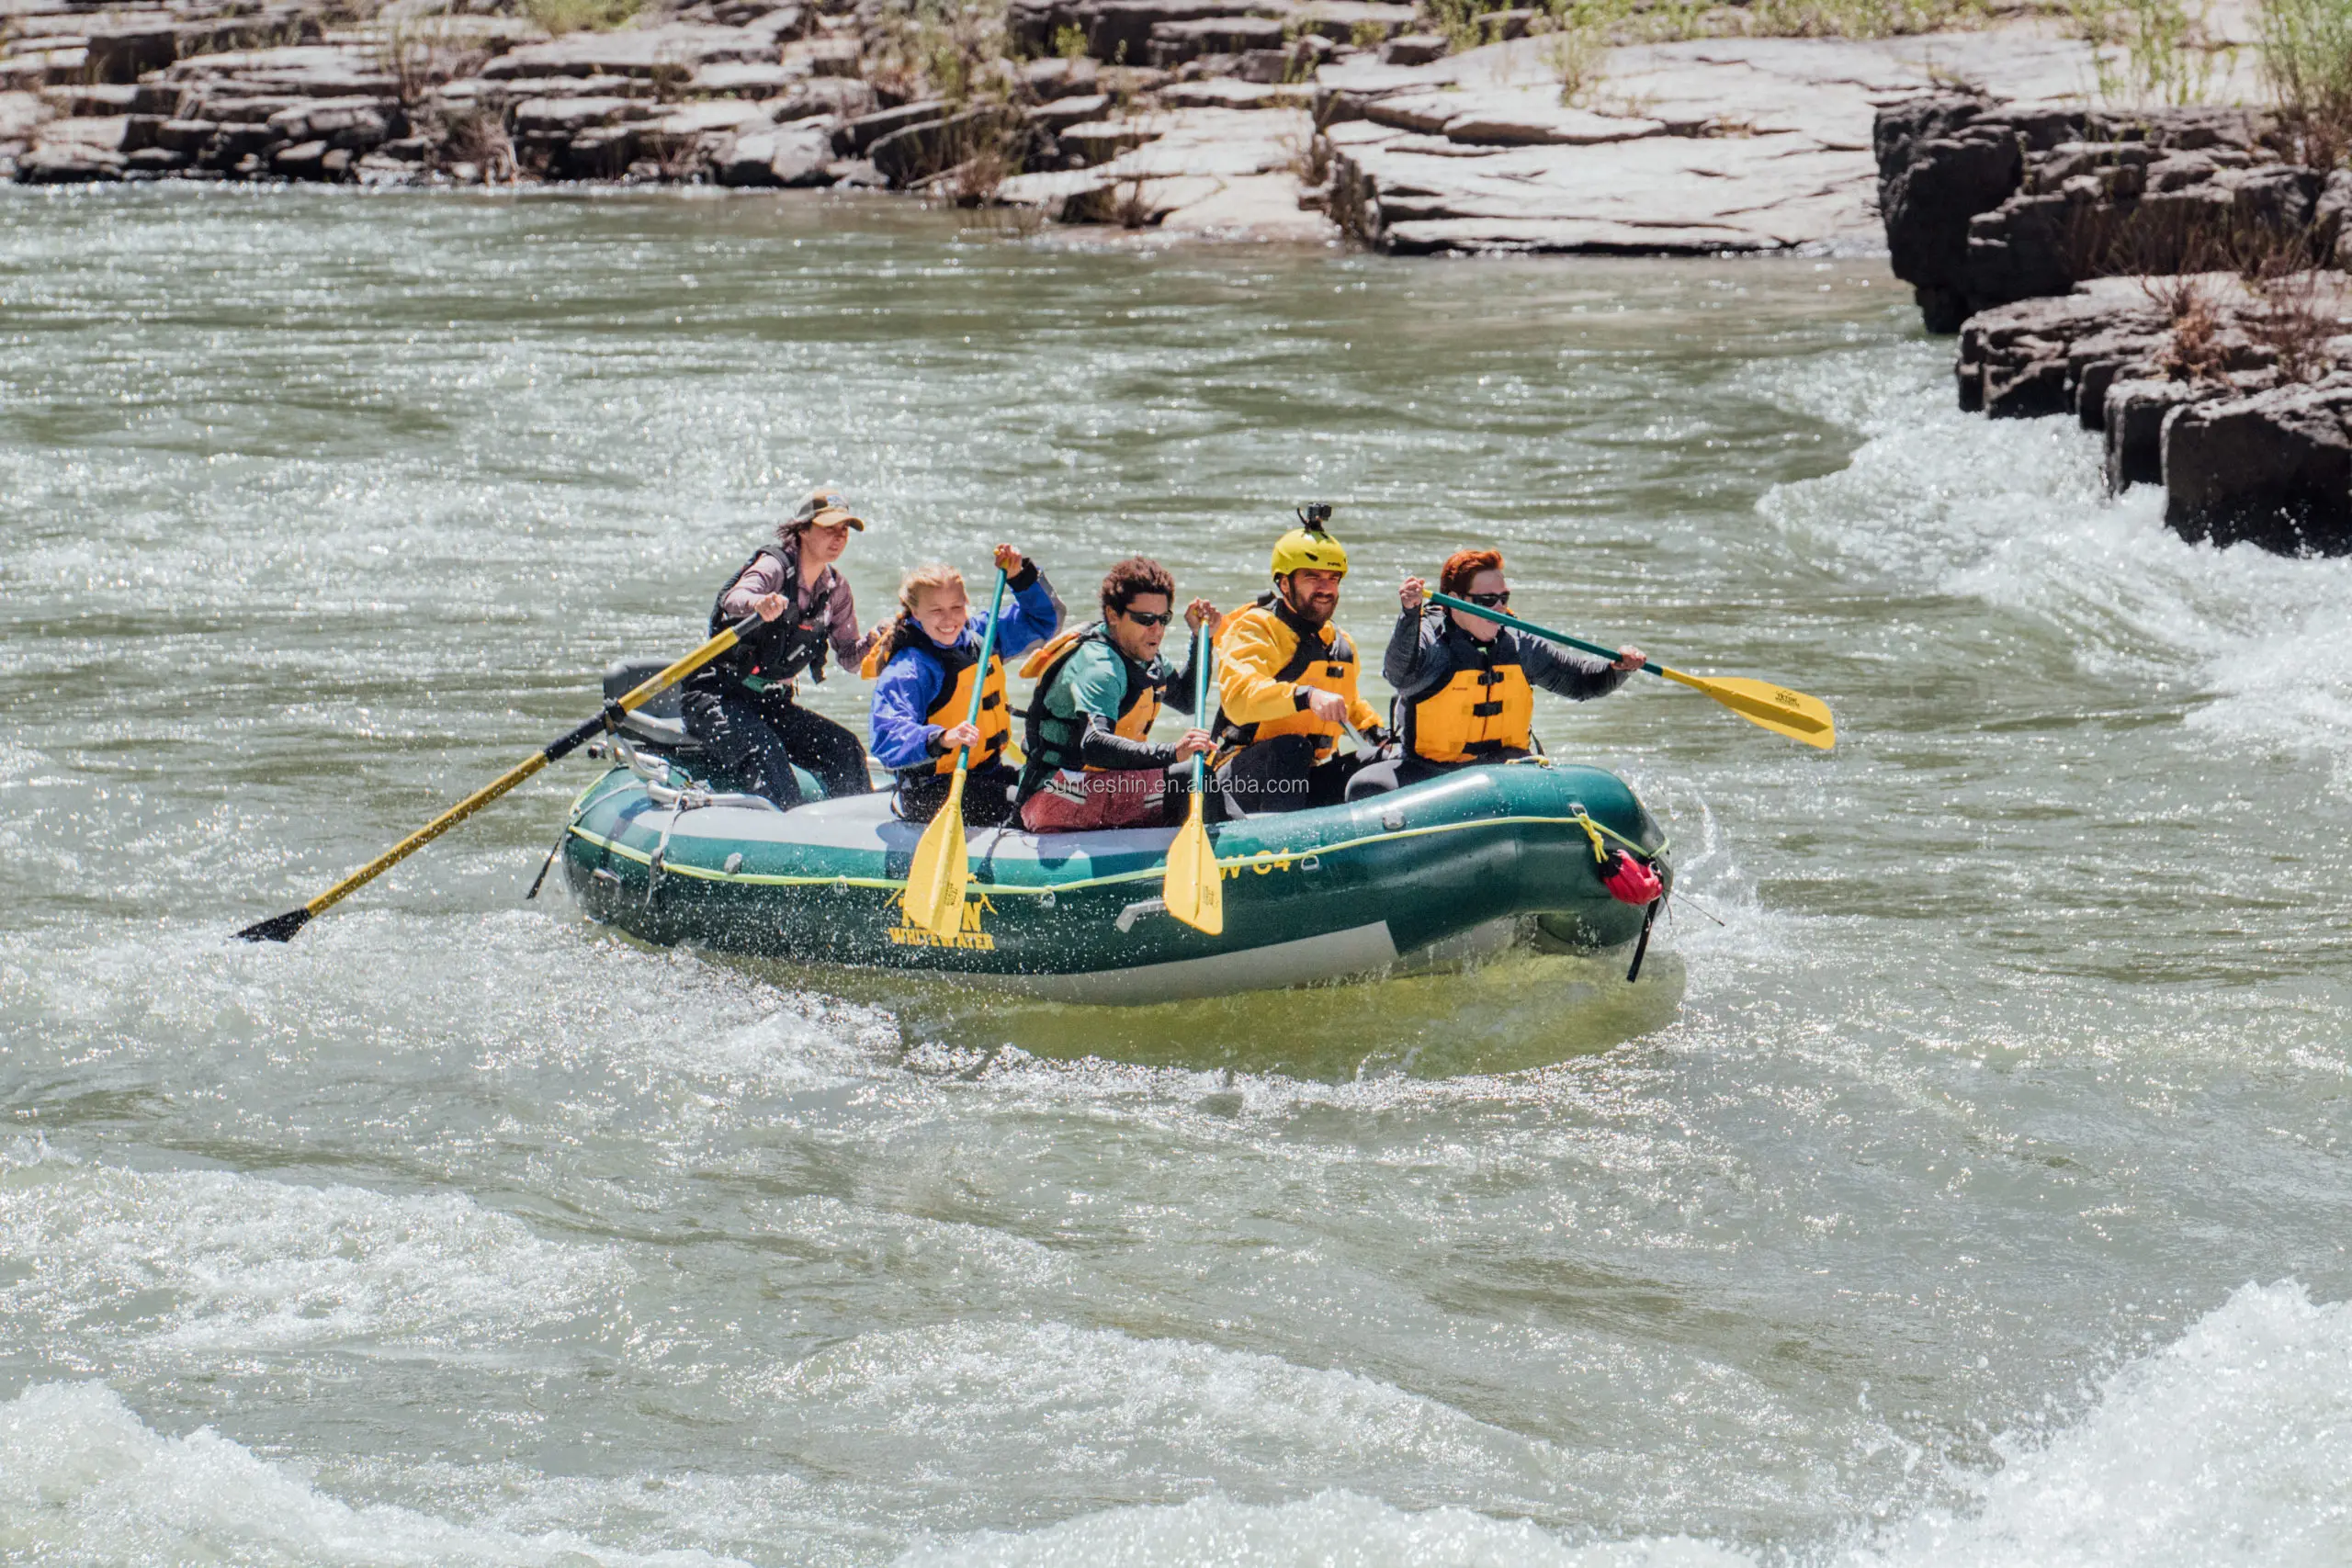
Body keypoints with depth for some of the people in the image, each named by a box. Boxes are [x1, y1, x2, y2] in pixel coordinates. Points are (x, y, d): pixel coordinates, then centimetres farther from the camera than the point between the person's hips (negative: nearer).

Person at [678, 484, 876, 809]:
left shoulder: (835, 590, 7)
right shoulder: (775, 566, -14)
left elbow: (849, 657, 12)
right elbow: (733, 599, -36)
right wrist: (758, 603, -61)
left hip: (774, 703, 7)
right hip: (718, 697, -7)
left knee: (845, 749, -13)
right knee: (765, 752, -34)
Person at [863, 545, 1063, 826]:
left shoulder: (980, 637, 6)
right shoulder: (907, 671, -17)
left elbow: (1042, 619, 20)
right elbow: (886, 740, -29)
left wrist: (1022, 576, 2)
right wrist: (942, 739, -46)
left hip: (989, 773, 8)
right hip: (932, 792, -8)